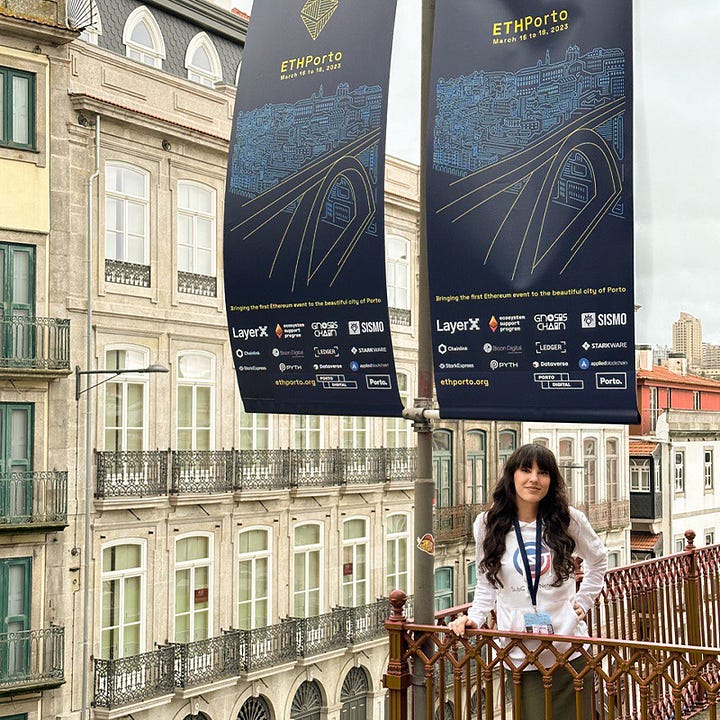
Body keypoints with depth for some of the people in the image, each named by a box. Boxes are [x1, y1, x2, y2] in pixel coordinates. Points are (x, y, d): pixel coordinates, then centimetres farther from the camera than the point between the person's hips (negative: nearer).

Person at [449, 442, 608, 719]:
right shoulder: (488, 525, 0)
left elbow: (598, 559, 18)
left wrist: (584, 601, 10)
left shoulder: (569, 519, -1)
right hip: (520, 656, -1)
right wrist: (475, 617, -3)